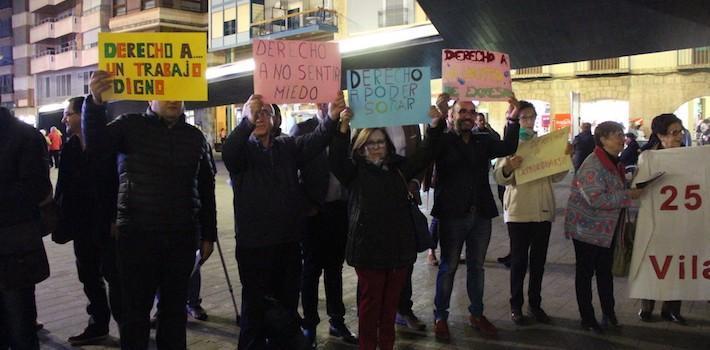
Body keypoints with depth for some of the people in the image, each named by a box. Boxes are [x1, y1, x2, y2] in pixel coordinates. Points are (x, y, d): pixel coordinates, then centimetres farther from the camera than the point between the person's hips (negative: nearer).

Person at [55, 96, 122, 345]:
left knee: (113, 277, 1)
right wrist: (60, 217, 5)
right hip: (82, 224, 7)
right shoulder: (70, 148, 8)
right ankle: (97, 325, 26)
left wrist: (116, 219, -17)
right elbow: (63, 186, 11)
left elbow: (119, 183, -14)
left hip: (106, 224, -7)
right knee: (89, 278, 14)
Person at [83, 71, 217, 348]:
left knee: (175, 308, 12)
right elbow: (95, 146, -17)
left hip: (182, 238, 3)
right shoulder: (131, 126, 2)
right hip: (137, 236, -2)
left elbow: (206, 188, 13)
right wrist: (95, 102, -33)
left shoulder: (195, 136, 10)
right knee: (136, 311, 6)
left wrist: (208, 234, 11)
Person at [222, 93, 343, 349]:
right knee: (255, 307, 6)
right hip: (253, 244, -3)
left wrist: (331, 118, -32)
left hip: (288, 242, 3)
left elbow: (314, 141, -11)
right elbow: (228, 152, -24)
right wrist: (247, 121, -41)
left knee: (288, 304, 16)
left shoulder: (288, 146, 7)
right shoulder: (242, 149, -1)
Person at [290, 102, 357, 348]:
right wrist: (306, 206, -11)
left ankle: (337, 321, 27)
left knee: (334, 268, 15)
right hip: (316, 211, -4)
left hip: (341, 209, 4)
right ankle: (309, 325, 20)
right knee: (312, 269, 7)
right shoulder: (302, 130, -7)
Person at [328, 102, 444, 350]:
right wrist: (343, 127, -33)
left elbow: (425, 154, 3)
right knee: (370, 301, 6)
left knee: (391, 301, 14)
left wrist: (436, 126, -12)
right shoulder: (355, 170, -1)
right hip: (368, 247, -3)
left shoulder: (399, 168, 9)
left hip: (399, 245, 4)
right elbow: (336, 160, -19)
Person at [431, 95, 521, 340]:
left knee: (477, 267, 15)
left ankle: (476, 314, 28)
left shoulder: (483, 141, 10)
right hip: (452, 214, -4)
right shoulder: (443, 140, -3)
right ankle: (440, 317, 17)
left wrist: (513, 120, -14)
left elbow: (508, 147, -2)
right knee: (448, 267, 6)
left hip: (481, 215, 4)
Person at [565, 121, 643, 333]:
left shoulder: (613, 163, 9)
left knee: (605, 271, 16)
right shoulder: (592, 166, -22)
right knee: (585, 272, 4)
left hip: (606, 229, 9)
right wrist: (629, 195, -24)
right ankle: (587, 318, 16)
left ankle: (608, 313, 28)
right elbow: (597, 199, -29)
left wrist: (634, 189, 7)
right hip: (587, 228, -9)